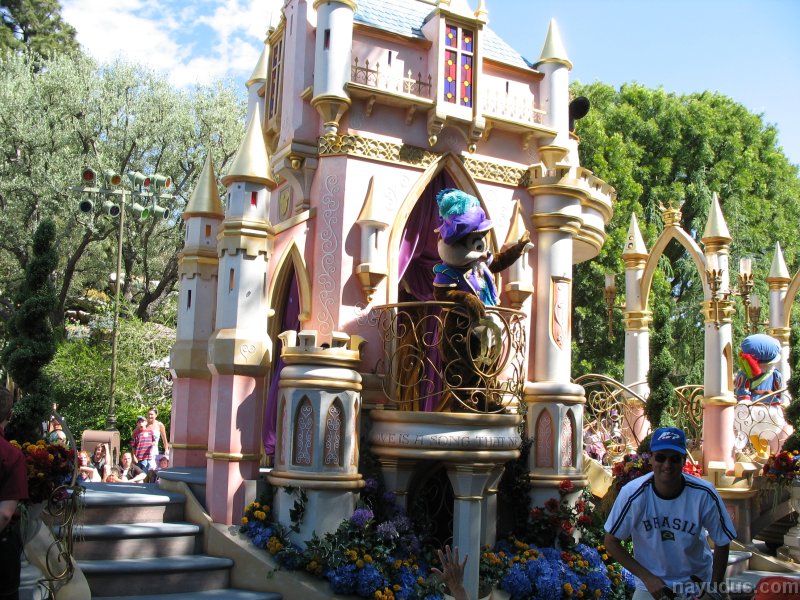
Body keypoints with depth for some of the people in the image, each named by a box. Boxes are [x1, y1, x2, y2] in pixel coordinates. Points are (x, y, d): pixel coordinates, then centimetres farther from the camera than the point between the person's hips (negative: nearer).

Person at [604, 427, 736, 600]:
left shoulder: (704, 494, -21)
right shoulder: (633, 494, -22)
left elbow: (722, 543, -6)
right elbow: (611, 542, -12)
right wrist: (647, 577, -16)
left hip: (697, 585, 1)